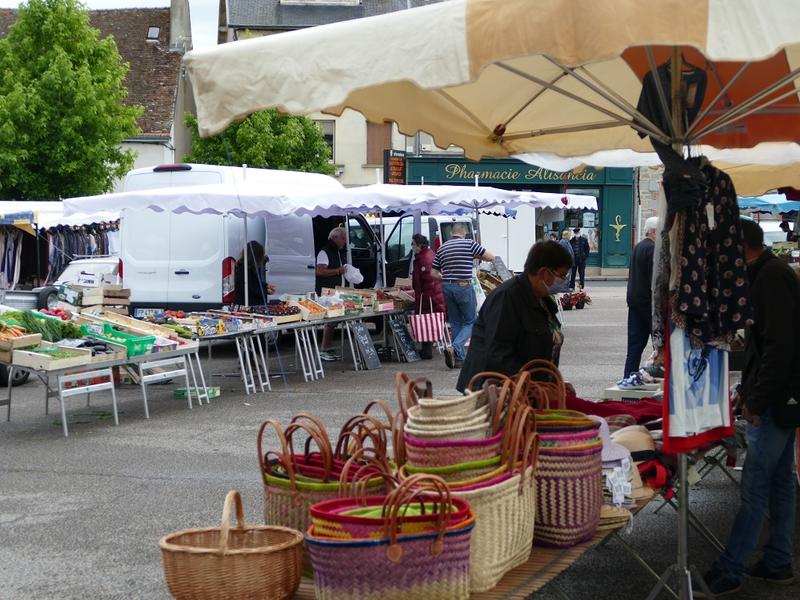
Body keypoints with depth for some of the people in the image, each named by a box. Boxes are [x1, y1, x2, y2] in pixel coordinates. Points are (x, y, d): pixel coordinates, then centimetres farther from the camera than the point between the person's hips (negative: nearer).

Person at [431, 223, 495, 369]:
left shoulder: (442, 248, 11)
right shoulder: (470, 244, -3)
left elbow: (434, 273, 13)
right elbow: (491, 257, -1)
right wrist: (476, 256, 17)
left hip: (447, 287, 5)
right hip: (464, 286, -5)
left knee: (455, 323, 14)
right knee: (470, 322, 4)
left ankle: (458, 358, 14)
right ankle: (455, 349, -18)